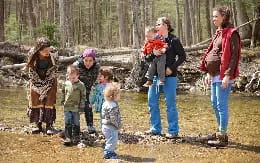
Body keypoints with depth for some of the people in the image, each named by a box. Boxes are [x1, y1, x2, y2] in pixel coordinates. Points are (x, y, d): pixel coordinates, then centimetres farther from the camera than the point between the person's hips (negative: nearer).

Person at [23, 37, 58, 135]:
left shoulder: (53, 57, -22)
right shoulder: (32, 57, -21)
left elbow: (54, 73, -12)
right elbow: (31, 72, -10)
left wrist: (47, 85, -13)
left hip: (50, 83, -1)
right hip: (36, 83, 2)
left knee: (49, 103, -6)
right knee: (35, 103, 2)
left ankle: (49, 126, 1)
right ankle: (38, 125, 12)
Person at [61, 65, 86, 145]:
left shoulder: (81, 85, -8)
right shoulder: (66, 84, 2)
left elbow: (83, 97, -4)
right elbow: (63, 93, 18)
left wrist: (81, 108, -5)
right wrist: (62, 102, 13)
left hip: (76, 108, -3)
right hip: (67, 107, 3)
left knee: (76, 123, 8)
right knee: (67, 123, 4)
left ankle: (76, 137, 20)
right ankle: (68, 138, 9)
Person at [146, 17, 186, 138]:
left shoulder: (173, 40, -5)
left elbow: (182, 56, -5)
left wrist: (172, 68, -14)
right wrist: (152, 53, -16)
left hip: (169, 76, -6)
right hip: (155, 75, 6)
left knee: (170, 104, 0)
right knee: (152, 102, 9)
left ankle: (173, 131, 11)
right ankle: (156, 128, 23)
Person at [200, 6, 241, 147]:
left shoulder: (231, 34, -10)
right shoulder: (218, 34, 16)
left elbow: (234, 56, -16)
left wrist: (228, 75, -21)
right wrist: (208, 72, 15)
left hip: (223, 76, -9)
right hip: (215, 75, 9)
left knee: (222, 105, -5)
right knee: (215, 104, 14)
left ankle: (223, 137, 2)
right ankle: (220, 132, 26)